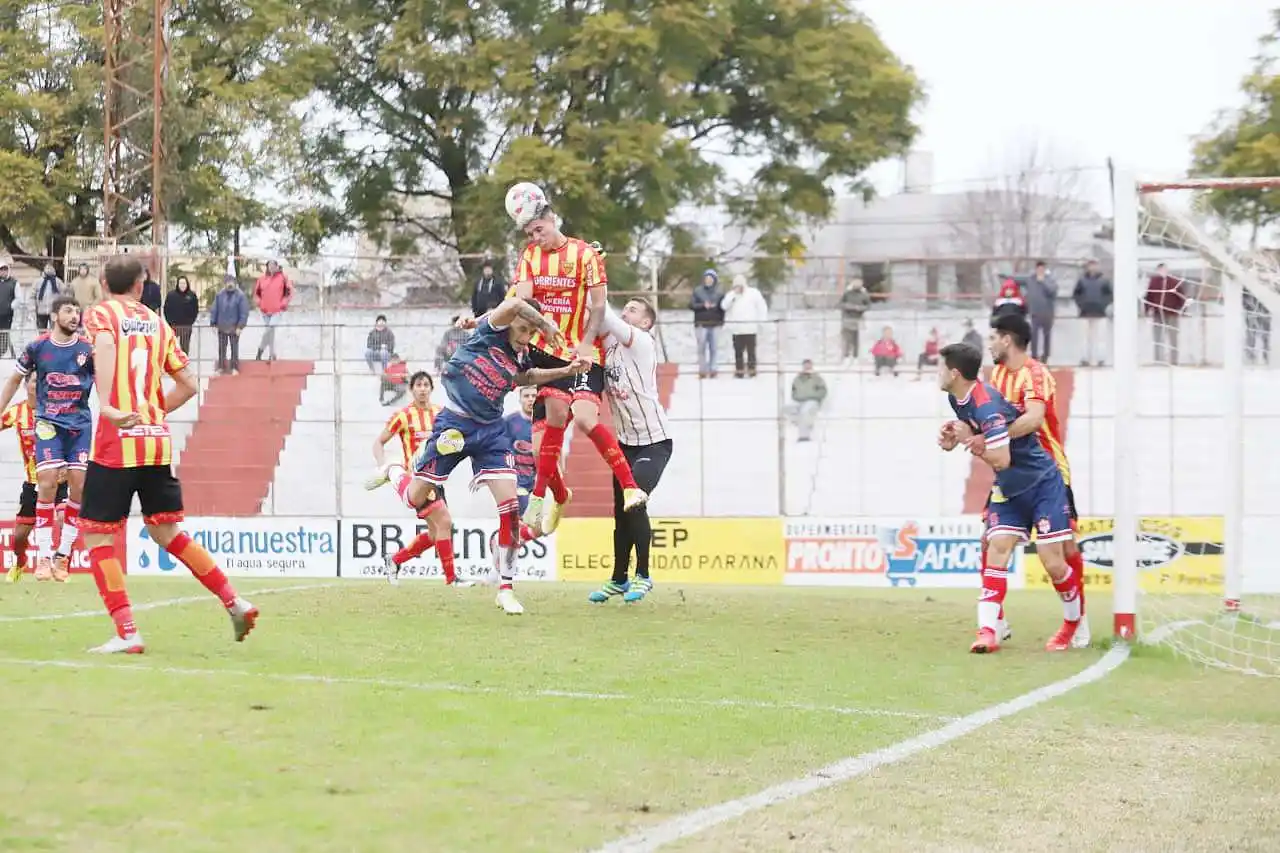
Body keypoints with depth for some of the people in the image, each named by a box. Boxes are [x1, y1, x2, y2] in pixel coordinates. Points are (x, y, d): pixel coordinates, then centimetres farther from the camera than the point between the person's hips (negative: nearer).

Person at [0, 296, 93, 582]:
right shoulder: (38, 347, -2)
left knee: (79, 486, -5)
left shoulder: (88, 349, -1)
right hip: (48, 423, -1)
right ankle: (43, 555, -8)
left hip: (80, 424, 1)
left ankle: (63, 554, 7)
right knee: (47, 483, -14)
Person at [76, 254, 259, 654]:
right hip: (158, 441, 5)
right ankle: (235, 602, 14)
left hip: (116, 442, -5)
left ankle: (127, 634, -4)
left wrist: (107, 406, -32)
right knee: (167, 532, 18)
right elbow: (188, 384, 16)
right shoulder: (158, 324, 16)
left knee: (96, 536, 3)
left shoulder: (100, 314, 1)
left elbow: (105, 344, -23)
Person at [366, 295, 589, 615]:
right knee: (417, 498, 6)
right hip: (454, 424, -4)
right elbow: (513, 305, -36)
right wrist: (547, 326, -27)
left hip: (490, 430, 4)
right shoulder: (489, 331, -14)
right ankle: (394, 472, 44)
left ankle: (506, 588, -5)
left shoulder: (520, 357, 2)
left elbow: (527, 377, 28)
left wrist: (567, 371, 18)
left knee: (509, 504, -12)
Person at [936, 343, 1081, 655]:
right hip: (1009, 490, 8)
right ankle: (988, 631, -17)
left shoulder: (986, 406, -29)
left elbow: (1001, 460, -32)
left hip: (1042, 483, -8)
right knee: (997, 549, -9)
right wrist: (952, 437, -1)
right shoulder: (956, 399, 0)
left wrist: (969, 440, -19)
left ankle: (1077, 623, 17)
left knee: (1053, 563, -8)